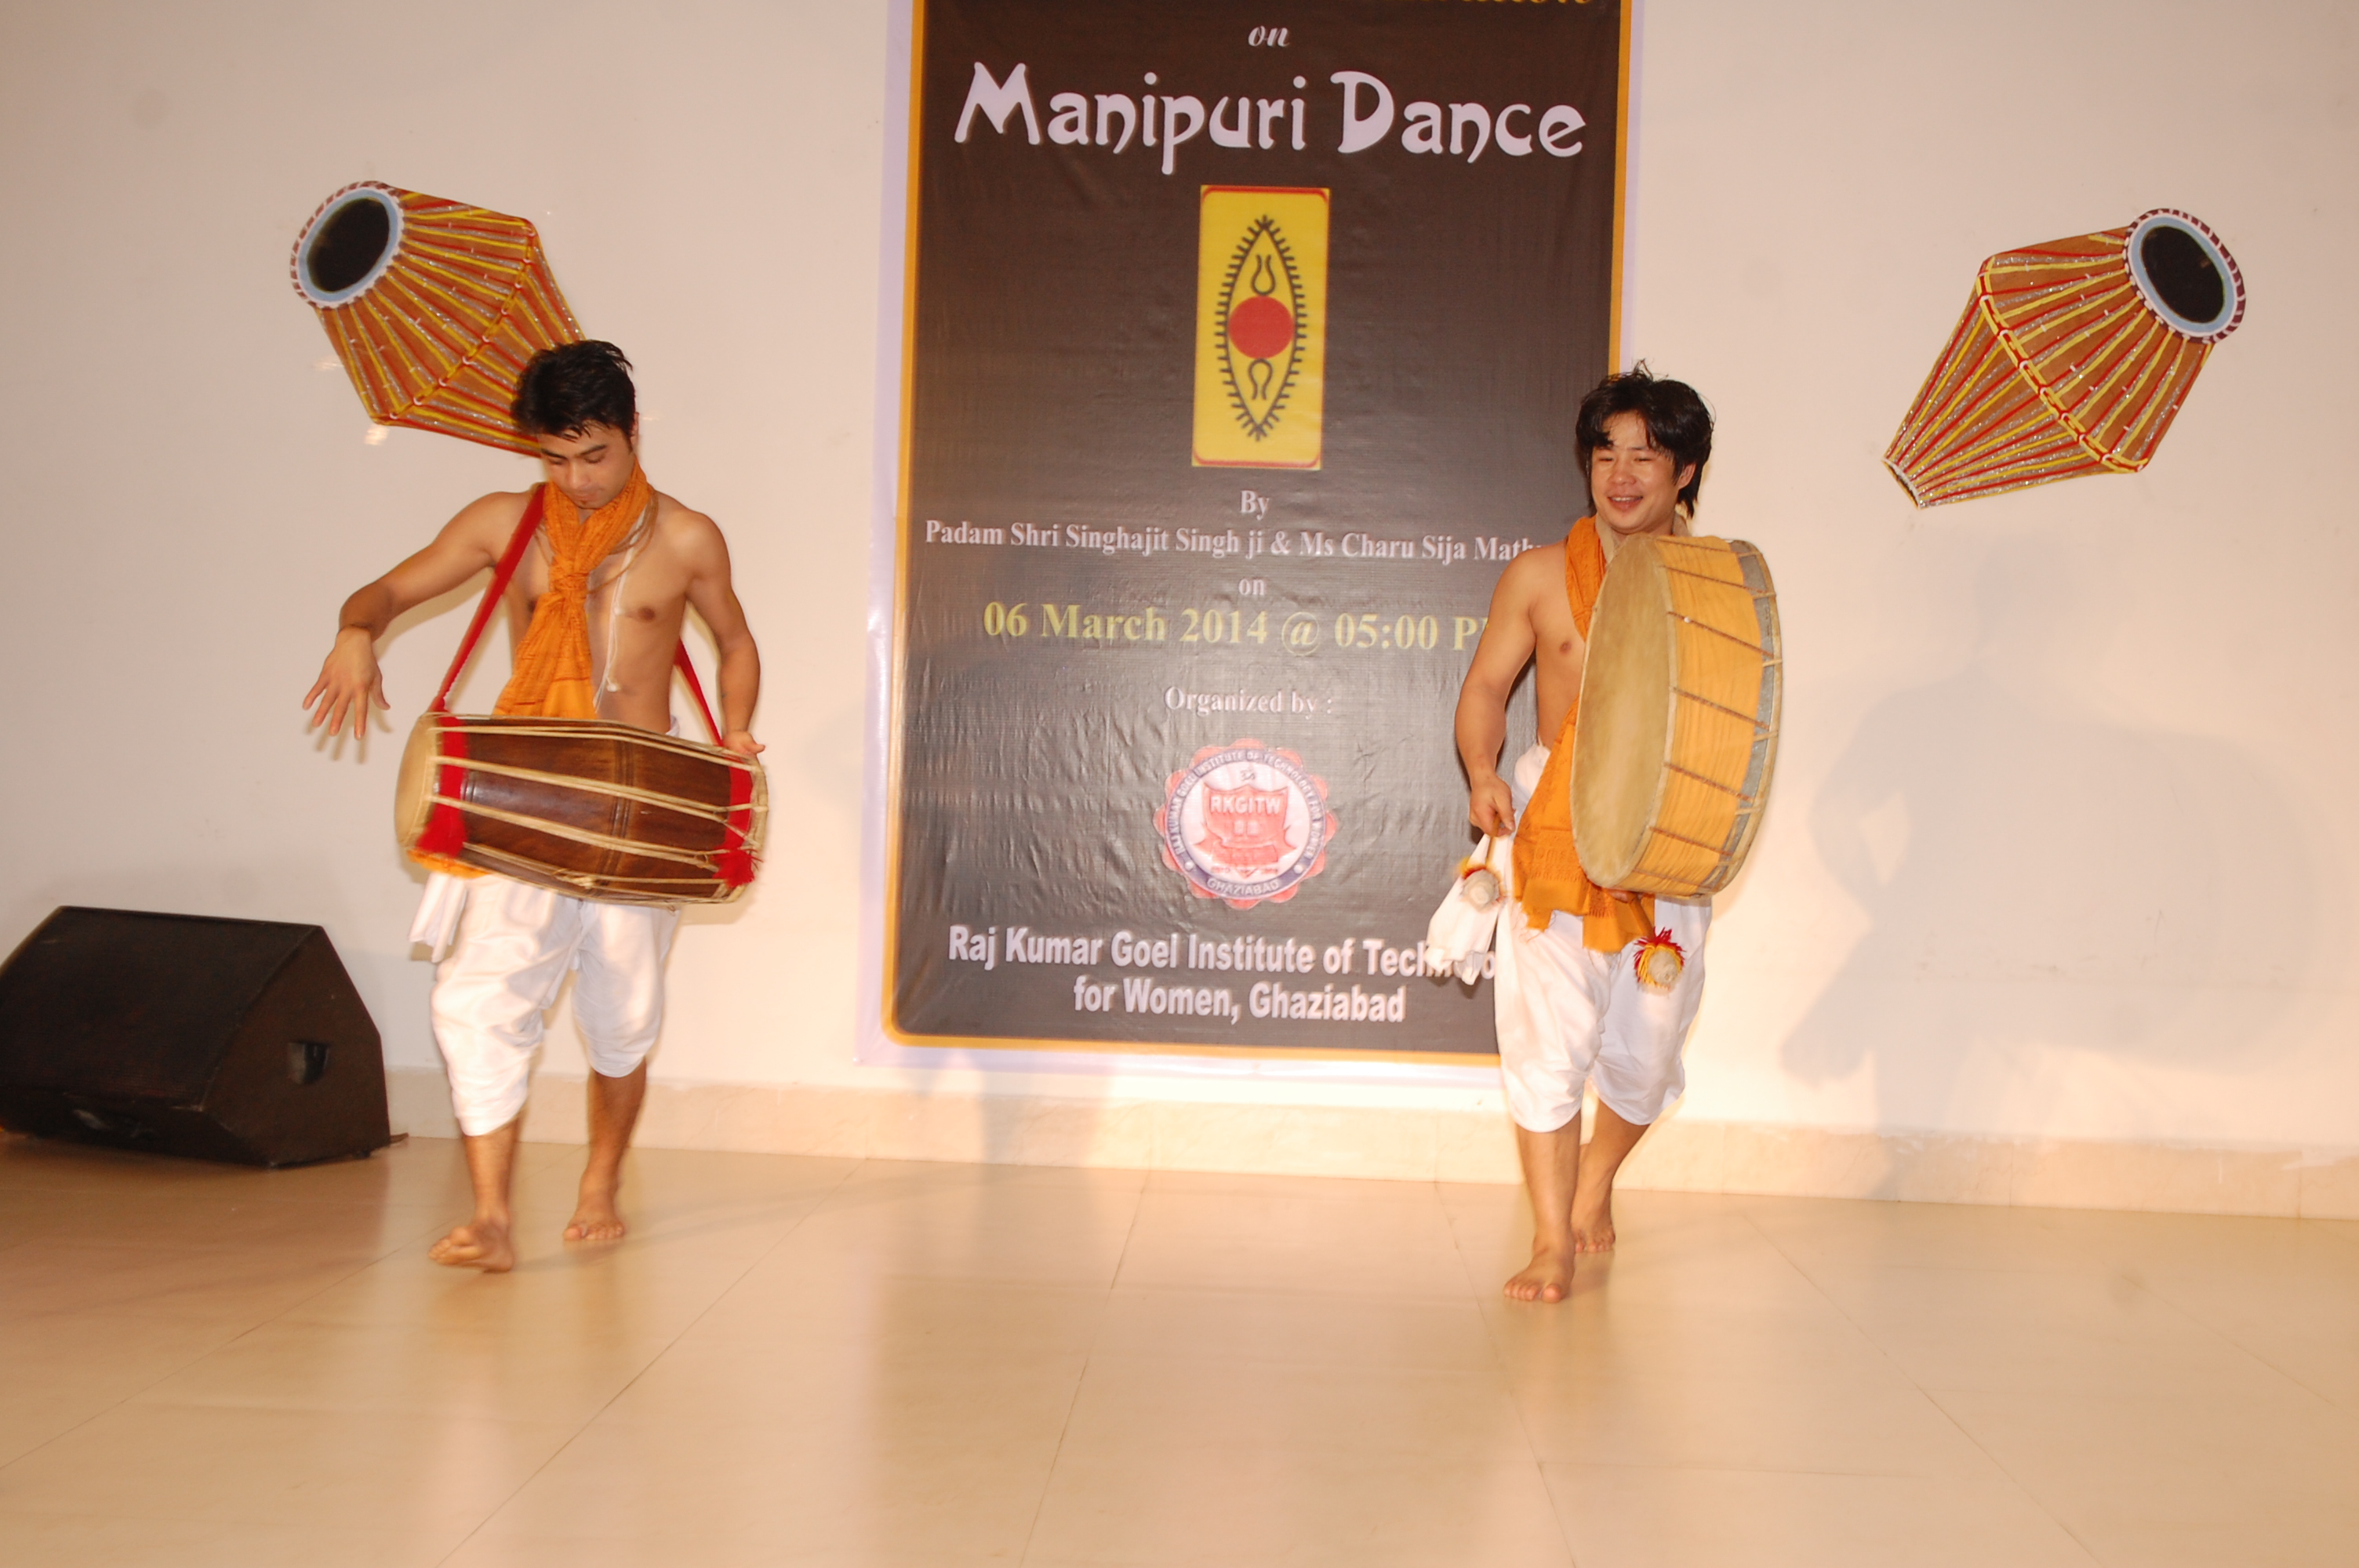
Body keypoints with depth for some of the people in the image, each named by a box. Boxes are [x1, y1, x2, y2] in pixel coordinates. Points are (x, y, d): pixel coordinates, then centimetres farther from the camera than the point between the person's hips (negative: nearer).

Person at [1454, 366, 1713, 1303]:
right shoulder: (1541, 575, 3)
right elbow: (1488, 684, 7)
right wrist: (1483, 775, -12)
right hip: (1556, 829, -1)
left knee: (1646, 1047, 8)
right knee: (1549, 1033, -10)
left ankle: (1594, 1186, 38)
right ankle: (1552, 1243, 1)